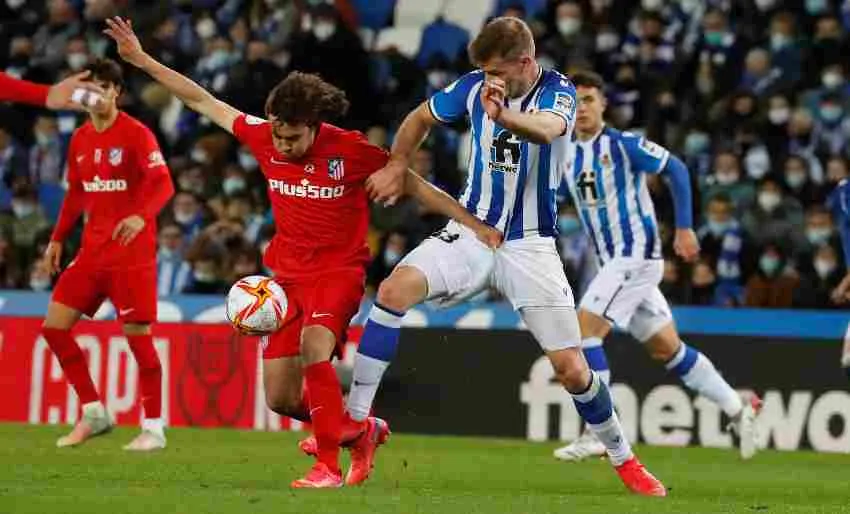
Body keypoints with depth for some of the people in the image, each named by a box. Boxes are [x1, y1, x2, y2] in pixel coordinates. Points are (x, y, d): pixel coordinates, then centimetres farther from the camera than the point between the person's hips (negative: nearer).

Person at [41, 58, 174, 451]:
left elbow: (163, 184, -19)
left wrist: (141, 216, -36)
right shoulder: (80, 139, 11)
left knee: (137, 335, -7)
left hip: (131, 253, -7)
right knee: (54, 326, 1)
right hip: (92, 250, 7)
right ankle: (93, 413, 12)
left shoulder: (136, 134, -9)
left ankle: (153, 428, 4)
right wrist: (58, 238, 16)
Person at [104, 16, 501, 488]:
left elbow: (416, 187, -7)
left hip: (338, 271, -5)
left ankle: (328, 466, -25)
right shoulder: (264, 138, -4)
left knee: (313, 347, -34)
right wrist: (141, 59, 4)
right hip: (289, 275, 5)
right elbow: (203, 101, 4)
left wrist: (475, 225, -9)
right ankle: (360, 430, 28)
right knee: (280, 399, 2)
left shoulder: (350, 150, -15)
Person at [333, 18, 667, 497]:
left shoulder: (559, 92, -14)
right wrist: (397, 165, 3)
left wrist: (503, 116, -59)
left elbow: (548, 129, -39)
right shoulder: (475, 85, -3)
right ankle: (355, 418, -20)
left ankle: (624, 458, 17)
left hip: (530, 244, -2)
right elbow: (422, 117, 17)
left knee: (571, 368, -6)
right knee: (396, 288, -24)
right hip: (473, 229, 2)